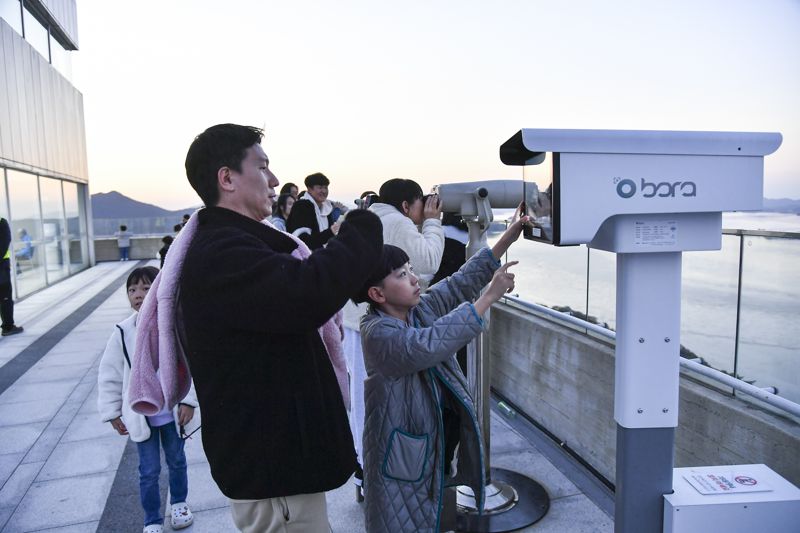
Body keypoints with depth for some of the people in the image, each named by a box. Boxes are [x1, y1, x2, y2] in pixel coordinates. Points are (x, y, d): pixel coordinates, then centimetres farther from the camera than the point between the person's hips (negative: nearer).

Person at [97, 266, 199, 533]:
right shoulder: (122, 333, -10)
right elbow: (109, 375, -2)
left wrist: (188, 401, -10)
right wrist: (112, 412, 0)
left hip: (173, 413, 0)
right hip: (140, 416, 0)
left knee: (177, 461, 19)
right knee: (149, 471, 9)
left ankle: (179, 503, 43)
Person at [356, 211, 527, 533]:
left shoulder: (421, 307, -1)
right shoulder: (377, 333, -24)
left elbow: (460, 283, -3)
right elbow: (430, 344, -37)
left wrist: (508, 237, -10)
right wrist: (489, 297, -34)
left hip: (438, 440, 7)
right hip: (403, 452, -7)